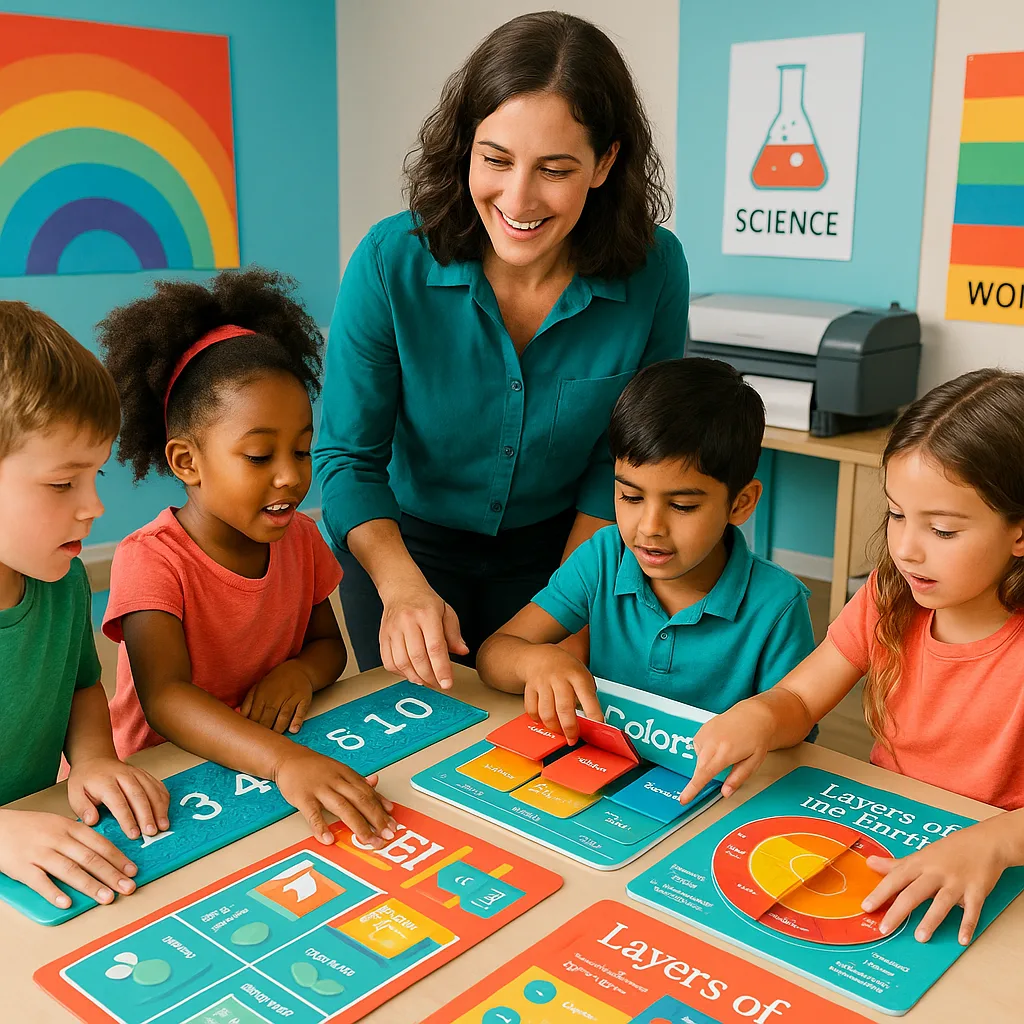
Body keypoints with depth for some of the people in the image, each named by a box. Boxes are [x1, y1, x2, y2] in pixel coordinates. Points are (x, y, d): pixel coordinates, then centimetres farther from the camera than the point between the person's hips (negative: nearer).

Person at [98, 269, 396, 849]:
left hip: (272, 761, 5)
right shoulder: (151, 560, -16)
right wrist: (283, 760, -47)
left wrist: (300, 670, -12)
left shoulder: (299, 538, 2)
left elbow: (330, 644, 14)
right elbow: (165, 697, -30)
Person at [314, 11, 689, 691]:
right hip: (404, 542, 0)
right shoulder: (392, 262, -24)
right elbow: (348, 457, -19)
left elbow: (622, 457, -9)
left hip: (551, 548, 1)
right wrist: (402, 587, -36)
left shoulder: (654, 272, -20)